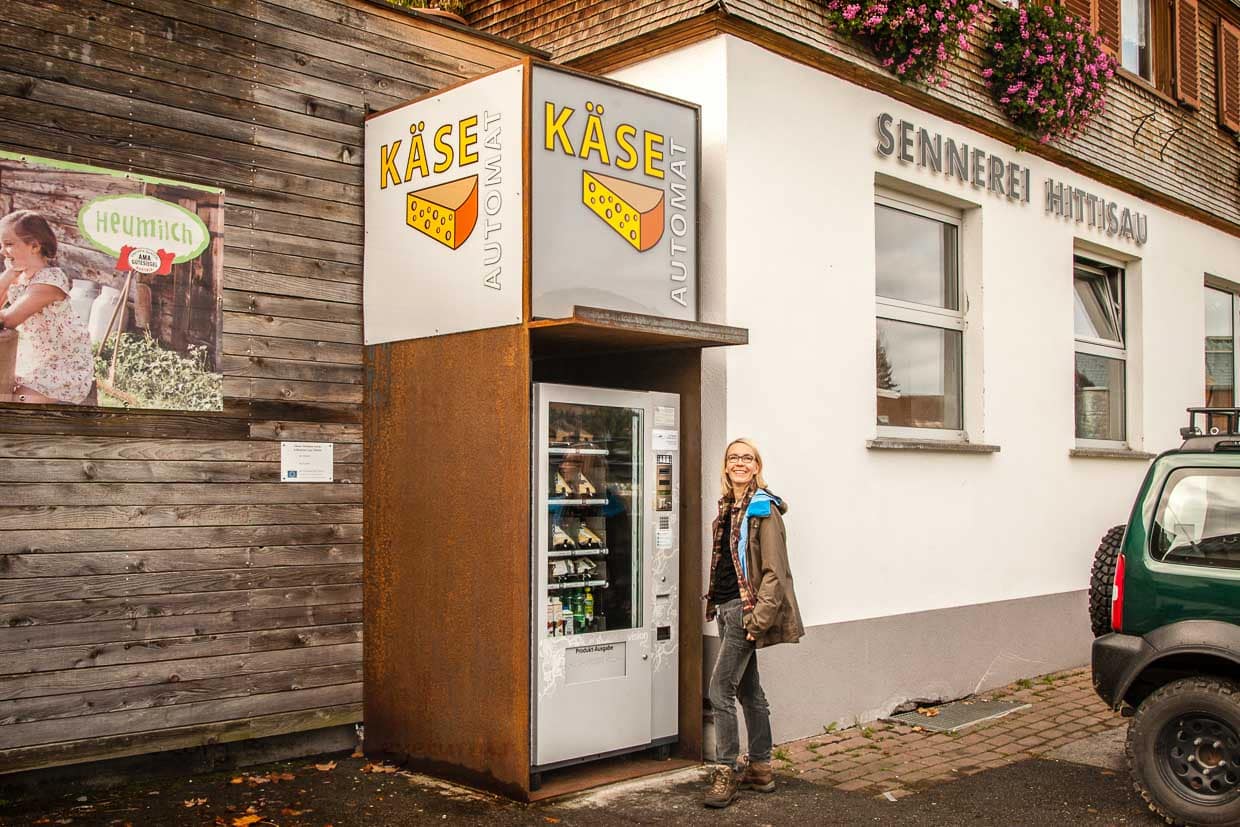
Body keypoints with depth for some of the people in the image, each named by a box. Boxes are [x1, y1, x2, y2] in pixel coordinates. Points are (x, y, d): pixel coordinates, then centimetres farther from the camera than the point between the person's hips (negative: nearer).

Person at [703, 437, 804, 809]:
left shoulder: (763, 508, -11)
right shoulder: (727, 507, 13)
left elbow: (775, 572, -16)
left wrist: (758, 617, -20)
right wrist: (715, 602, 15)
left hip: (745, 607, -9)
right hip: (727, 607, 9)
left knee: (721, 687, -9)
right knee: (748, 690, 14)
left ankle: (727, 773, 0)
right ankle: (760, 770, 23)